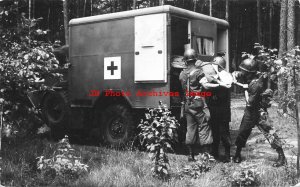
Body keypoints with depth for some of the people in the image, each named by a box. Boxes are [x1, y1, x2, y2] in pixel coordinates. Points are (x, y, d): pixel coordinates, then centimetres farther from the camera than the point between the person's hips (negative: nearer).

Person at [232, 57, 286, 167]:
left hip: (259, 112, -8)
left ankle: (282, 157, 2)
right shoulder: (248, 77, -4)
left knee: (269, 133, -6)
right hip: (249, 112, 8)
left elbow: (250, 103, -25)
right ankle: (237, 154, 29)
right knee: (242, 133, 14)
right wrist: (235, 76, -12)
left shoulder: (256, 84, -27)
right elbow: (236, 74, 10)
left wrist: (245, 88, -17)